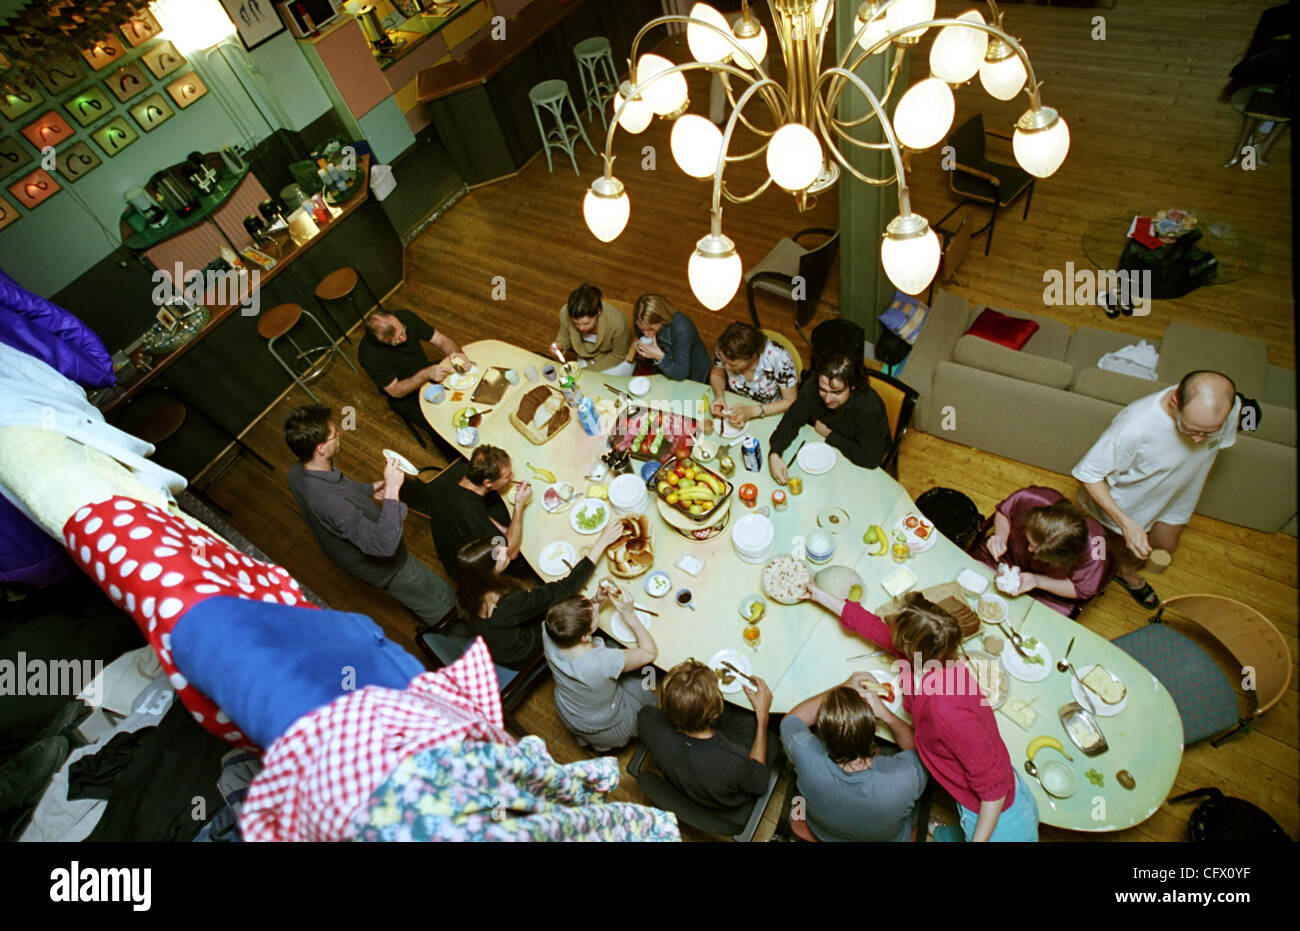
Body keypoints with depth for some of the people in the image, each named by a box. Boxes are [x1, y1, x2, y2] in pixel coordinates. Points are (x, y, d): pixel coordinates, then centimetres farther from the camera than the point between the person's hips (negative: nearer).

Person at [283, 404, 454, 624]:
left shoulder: (298, 473, -15)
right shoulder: (329, 501, -45)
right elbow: (385, 545, -46)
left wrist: (369, 489, -3)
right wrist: (392, 489, -44)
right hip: (384, 567, -9)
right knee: (443, 604, 11)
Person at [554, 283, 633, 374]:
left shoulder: (617, 322, -38)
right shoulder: (565, 313, -29)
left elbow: (618, 356, -18)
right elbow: (565, 337, -5)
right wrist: (560, 345, -28)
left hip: (615, 361, -3)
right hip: (587, 356, 3)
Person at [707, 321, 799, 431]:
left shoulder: (778, 359, -31)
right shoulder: (724, 351, -24)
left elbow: (791, 401, -18)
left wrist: (753, 411, -31)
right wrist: (719, 396, -22)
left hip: (770, 415, -5)